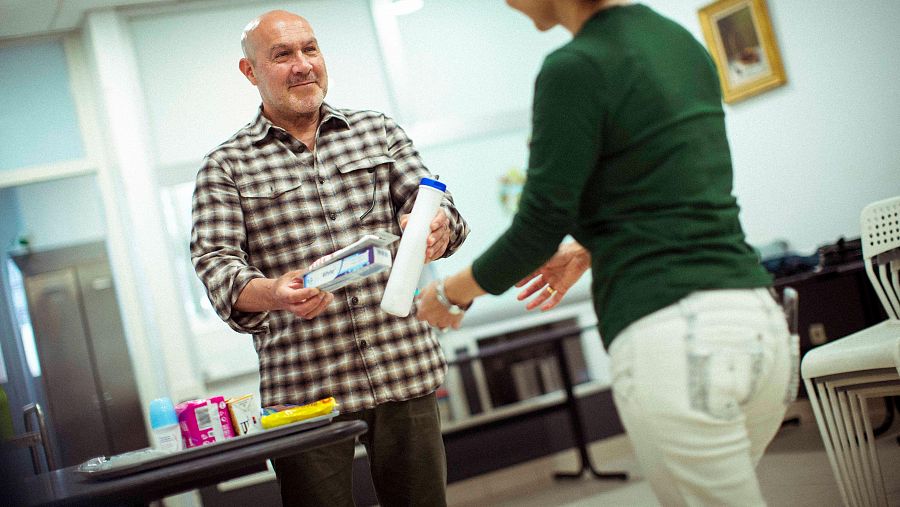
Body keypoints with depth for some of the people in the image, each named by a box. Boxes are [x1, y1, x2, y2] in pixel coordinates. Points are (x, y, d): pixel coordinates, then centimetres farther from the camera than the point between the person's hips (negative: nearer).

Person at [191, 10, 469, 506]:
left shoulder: (379, 131, 12)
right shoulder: (225, 167, 5)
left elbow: (435, 207, 4)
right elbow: (215, 263, -6)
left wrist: (436, 229, -22)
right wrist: (273, 294, -28)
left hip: (403, 373, 2)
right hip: (303, 387, -2)